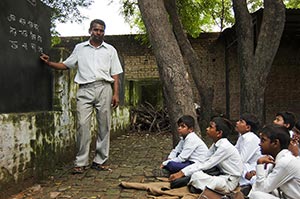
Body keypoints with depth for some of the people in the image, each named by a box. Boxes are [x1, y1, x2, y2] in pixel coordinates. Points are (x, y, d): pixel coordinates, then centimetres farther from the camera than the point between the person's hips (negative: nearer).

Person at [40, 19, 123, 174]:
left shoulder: (110, 50, 16)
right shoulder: (80, 48, 18)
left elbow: (115, 74, 11)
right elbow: (66, 65, 21)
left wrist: (116, 94, 1)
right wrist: (49, 63, 6)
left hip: (104, 88, 1)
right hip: (85, 89, 0)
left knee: (104, 125, 0)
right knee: (83, 124, -10)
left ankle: (99, 161, 9)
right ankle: (81, 162, -2)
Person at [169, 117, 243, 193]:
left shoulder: (225, 147, -21)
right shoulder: (215, 145, 6)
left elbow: (207, 165, -22)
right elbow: (203, 161, 5)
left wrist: (183, 173, -21)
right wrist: (182, 171, -6)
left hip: (229, 182, -9)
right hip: (222, 176, 9)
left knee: (196, 176, -24)